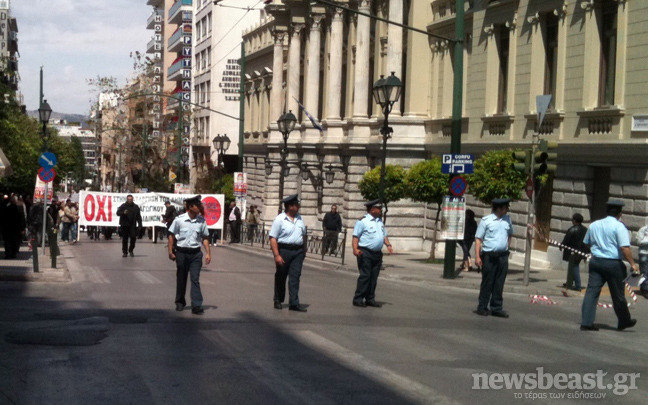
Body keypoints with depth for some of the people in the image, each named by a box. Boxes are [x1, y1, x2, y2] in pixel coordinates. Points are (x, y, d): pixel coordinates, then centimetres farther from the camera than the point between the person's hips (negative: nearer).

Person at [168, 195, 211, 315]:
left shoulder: (201, 221, 0)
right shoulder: (179, 220, -7)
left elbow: (205, 238, 7)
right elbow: (171, 235, 0)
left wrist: (208, 253, 1)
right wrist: (170, 252, -5)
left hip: (195, 253, 1)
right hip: (182, 252, -1)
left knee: (195, 279, -5)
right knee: (181, 279, 12)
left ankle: (196, 306, -8)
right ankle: (180, 302, 28)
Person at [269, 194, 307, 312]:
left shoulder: (299, 218, 10)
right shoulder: (279, 219, -9)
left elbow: (303, 235, 17)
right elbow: (273, 238, -13)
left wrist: (304, 250, 14)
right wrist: (277, 255, -19)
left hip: (298, 251, 4)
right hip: (284, 250, -4)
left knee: (295, 277, -3)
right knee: (281, 276, 9)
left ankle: (294, 303, -5)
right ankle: (278, 301, 24)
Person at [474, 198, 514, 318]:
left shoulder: (507, 219, 9)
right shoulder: (486, 221, -7)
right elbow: (478, 239, -7)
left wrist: (507, 247, 14)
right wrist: (477, 257, -13)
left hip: (503, 256, 5)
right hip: (489, 256, -4)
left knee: (499, 284, 7)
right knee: (487, 283, 2)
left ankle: (496, 308, 13)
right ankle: (482, 308, 11)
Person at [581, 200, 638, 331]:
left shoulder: (594, 225, 10)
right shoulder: (619, 226, -9)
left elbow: (586, 243, 20)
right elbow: (624, 248, -18)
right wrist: (633, 264, -14)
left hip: (595, 261, 5)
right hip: (613, 263, -5)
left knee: (592, 291, 2)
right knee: (618, 294, 9)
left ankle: (586, 323, -5)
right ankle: (624, 321, 26)